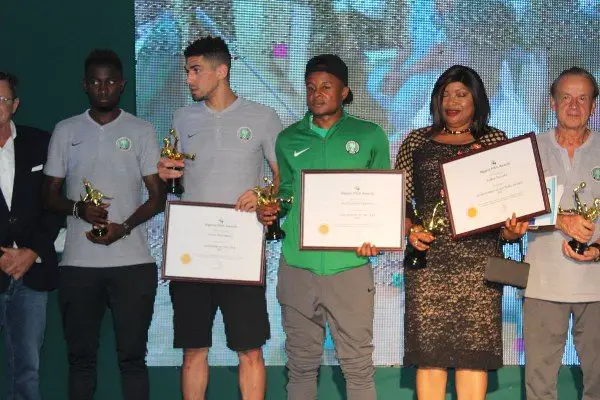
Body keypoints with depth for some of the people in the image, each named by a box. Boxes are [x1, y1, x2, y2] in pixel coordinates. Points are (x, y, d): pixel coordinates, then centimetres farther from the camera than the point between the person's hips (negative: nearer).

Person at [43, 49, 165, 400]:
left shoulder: (142, 131, 5)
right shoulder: (66, 131, 9)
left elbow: (158, 196, 3)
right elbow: (50, 195, 11)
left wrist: (123, 227, -13)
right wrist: (78, 208, -11)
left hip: (132, 262, -1)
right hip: (78, 263, 1)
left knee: (132, 356, 1)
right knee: (81, 357, 6)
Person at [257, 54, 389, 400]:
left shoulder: (370, 136, 5)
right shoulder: (289, 139, 11)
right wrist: (271, 211, -2)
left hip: (350, 265, -2)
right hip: (298, 266, 2)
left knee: (358, 364, 2)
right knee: (301, 362, 10)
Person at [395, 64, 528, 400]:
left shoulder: (495, 140, 13)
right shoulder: (417, 141, 15)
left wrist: (512, 229, -11)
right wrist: (410, 229, -5)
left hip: (479, 258, -1)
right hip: (428, 257, 1)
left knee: (474, 352, -4)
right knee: (429, 352, -3)